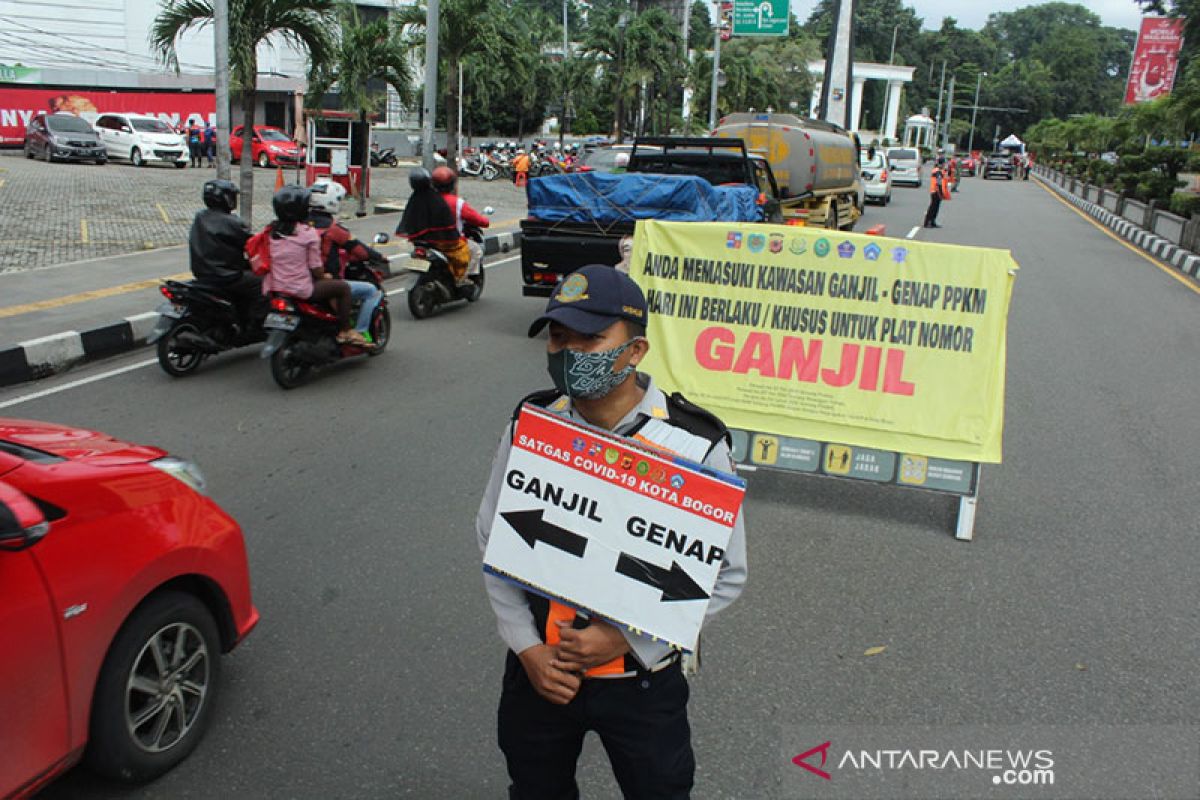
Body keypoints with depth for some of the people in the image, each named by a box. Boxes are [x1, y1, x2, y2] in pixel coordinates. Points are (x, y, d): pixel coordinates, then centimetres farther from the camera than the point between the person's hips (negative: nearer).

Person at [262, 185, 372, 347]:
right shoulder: (308, 233, -12)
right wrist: (324, 276, 14)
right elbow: (316, 268, -10)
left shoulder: (272, 231, 6)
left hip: (274, 289, 8)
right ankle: (345, 331, 9)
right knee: (343, 287, 8)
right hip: (301, 290, -8)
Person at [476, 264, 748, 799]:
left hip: (643, 679, -2)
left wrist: (627, 639, -18)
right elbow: (492, 541, 0)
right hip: (537, 670, 3)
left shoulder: (696, 444, -18)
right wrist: (526, 646, -8)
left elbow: (726, 575, -11)